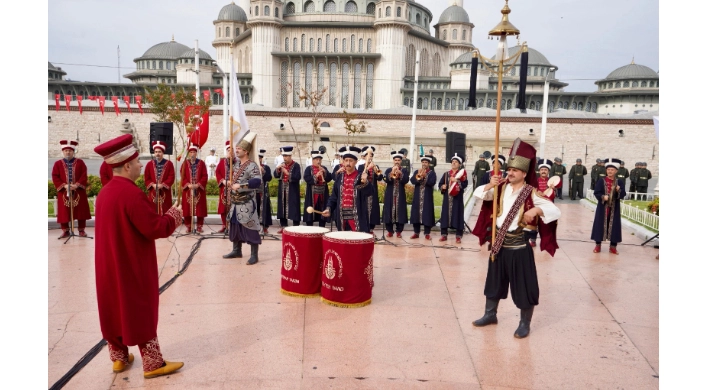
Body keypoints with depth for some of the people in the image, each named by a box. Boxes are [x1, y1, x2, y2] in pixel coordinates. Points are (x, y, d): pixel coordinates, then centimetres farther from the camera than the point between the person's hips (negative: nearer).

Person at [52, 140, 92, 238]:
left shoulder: (80, 162, 6)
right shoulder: (58, 163, 6)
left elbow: (84, 175, -2)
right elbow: (55, 177, 0)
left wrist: (77, 185, -16)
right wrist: (64, 185, -14)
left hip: (78, 191, 0)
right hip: (63, 192, 0)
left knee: (81, 211, 3)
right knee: (64, 212, 1)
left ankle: (81, 230, 12)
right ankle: (65, 231, 10)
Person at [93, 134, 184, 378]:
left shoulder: (107, 191, 6)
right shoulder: (131, 193, -23)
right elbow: (154, 228, -24)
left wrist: (162, 216, 9)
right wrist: (174, 215, -7)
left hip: (111, 265, 9)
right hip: (133, 265, -9)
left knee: (114, 307, 17)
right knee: (141, 311, 1)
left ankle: (119, 357, 30)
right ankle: (153, 364, 11)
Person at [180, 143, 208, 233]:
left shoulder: (201, 163, 2)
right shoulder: (185, 164, 5)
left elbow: (205, 176, -3)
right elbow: (182, 176, 0)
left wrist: (198, 184, -15)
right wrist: (188, 184, -15)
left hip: (199, 190, -1)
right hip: (187, 190, 1)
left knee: (200, 209, 1)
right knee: (187, 208, 2)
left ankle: (199, 226, 10)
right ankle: (188, 226, 11)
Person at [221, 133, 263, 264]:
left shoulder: (252, 166, -15)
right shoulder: (236, 164, 10)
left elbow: (257, 181, -28)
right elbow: (230, 176, 28)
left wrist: (240, 185, -28)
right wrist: (229, 182, 6)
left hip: (247, 204, -8)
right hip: (235, 203, 8)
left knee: (250, 228, -5)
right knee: (234, 227, 16)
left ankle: (254, 255, 0)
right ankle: (236, 250, 29)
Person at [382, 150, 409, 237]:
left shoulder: (405, 171, 7)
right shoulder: (388, 170, 8)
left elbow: (406, 180, -9)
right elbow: (386, 180, -9)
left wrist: (400, 173, -21)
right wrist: (392, 172, -21)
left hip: (400, 195, 0)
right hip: (390, 195, 1)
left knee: (400, 212, -2)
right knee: (389, 212, 0)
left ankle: (399, 232, 6)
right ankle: (390, 231, 10)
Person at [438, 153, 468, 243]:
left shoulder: (462, 174, 2)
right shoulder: (446, 174, 14)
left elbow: (465, 184, -11)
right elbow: (440, 184, 14)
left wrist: (456, 180, -22)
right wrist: (443, 186, -7)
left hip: (457, 198, -3)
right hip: (447, 198, 4)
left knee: (457, 215, -3)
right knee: (445, 214, 3)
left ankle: (458, 236, 2)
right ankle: (444, 235, 11)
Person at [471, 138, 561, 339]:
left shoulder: (531, 194, -13)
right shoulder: (502, 188, 2)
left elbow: (555, 211, -20)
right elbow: (478, 193, 2)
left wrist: (536, 210, -37)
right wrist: (490, 185, -16)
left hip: (519, 246, -5)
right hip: (499, 243, 5)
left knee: (523, 286, 4)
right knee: (494, 281, 18)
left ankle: (525, 324, 20)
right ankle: (490, 314, 35)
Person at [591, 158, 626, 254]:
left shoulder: (620, 182, 2)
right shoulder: (601, 181, -1)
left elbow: (623, 195, -1)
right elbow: (596, 193, -5)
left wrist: (619, 190, -22)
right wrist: (602, 197, -23)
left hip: (614, 208, 1)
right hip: (603, 207, -1)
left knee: (614, 225, 4)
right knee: (600, 224, 3)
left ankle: (613, 246, 14)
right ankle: (598, 245, 13)